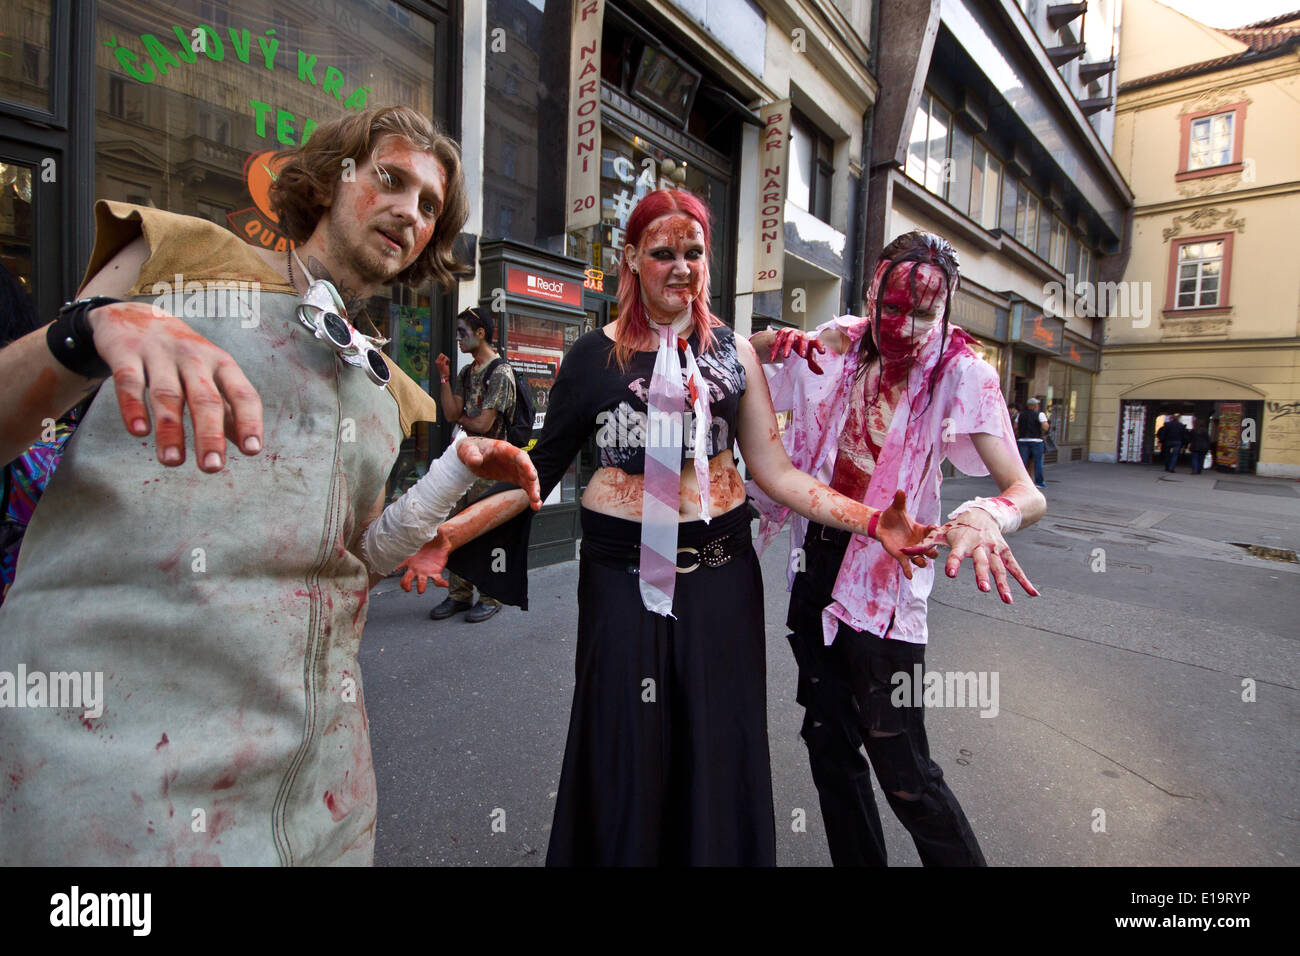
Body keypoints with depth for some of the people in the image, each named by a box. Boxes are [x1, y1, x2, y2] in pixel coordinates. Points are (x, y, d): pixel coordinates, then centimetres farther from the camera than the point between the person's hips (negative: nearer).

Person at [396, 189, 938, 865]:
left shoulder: (733, 352, 6)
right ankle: (618, 851, 37)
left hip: (719, 568, 2)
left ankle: (718, 850, 37)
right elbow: (539, 471, -1)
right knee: (625, 750, 10)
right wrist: (450, 533, -14)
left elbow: (773, 470, 2)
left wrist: (873, 522, -9)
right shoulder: (594, 355, 2)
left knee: (717, 745, 11)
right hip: (623, 572, -1)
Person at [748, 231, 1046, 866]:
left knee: (904, 773, 1)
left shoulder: (961, 374, -12)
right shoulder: (838, 345, -1)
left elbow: (1028, 493, -19)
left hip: (882, 584, -4)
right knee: (828, 742, 18)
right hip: (815, 564, 5)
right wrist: (778, 340, -15)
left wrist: (986, 516, -43)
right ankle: (858, 861, 41)